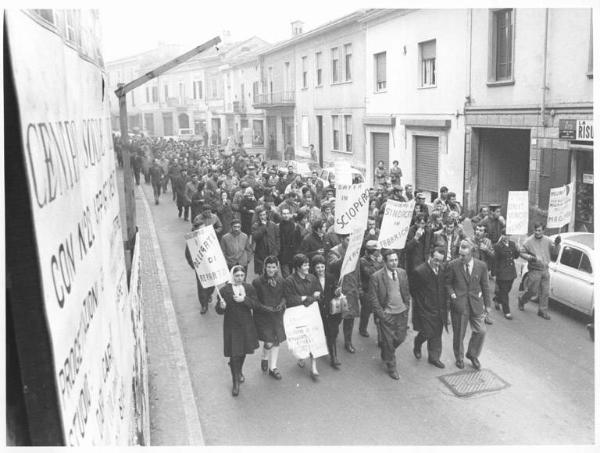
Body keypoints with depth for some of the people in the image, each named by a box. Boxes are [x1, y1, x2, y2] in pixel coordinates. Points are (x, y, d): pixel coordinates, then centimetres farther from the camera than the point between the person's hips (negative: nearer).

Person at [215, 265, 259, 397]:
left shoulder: (249, 288, -2)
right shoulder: (225, 290, -14)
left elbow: (254, 304, -8)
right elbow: (219, 311, -11)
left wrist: (244, 299, -24)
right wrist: (222, 307, -34)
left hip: (246, 325, 4)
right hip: (232, 326, -4)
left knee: (243, 351, 20)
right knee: (234, 355, -3)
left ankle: (239, 371, 47)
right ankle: (235, 382, 12)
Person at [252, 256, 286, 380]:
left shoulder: (281, 281, -3)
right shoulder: (257, 282, -13)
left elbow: (284, 295, 7)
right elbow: (254, 301, -9)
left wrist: (281, 304, -12)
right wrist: (265, 308, -21)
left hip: (277, 315, 4)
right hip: (262, 316, -4)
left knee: (277, 342, 9)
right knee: (269, 342, -7)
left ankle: (273, 368, 25)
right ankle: (264, 358, 28)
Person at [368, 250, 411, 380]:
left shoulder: (402, 273, 0)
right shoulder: (376, 277, -15)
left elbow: (406, 292, 11)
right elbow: (373, 298, -11)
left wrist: (406, 308, 6)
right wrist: (381, 314, -13)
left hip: (402, 312, 5)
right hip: (387, 314, -4)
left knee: (400, 338, 11)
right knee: (388, 341, 4)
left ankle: (386, 354, 41)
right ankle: (391, 368, 25)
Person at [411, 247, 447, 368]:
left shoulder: (443, 270, 1)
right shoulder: (419, 271, -16)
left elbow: (444, 287, 12)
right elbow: (413, 290, -8)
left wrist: (444, 304, 8)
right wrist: (421, 303, -5)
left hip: (440, 309, 5)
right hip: (425, 309, -5)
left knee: (437, 334, 11)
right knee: (427, 333, 0)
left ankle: (434, 357, 26)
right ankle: (417, 346, 32)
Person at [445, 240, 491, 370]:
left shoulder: (481, 266, -2)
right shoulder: (453, 265, -7)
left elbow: (485, 285, 8)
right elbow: (447, 283, 4)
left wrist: (487, 304, 11)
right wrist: (451, 293, -13)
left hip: (476, 303, 2)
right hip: (459, 303, -2)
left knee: (480, 331, 1)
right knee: (459, 333, 8)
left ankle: (472, 354, 27)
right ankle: (459, 357, 31)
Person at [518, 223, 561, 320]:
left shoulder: (547, 241, 3)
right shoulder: (529, 241, -9)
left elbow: (555, 253, 3)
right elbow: (521, 252, -4)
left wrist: (557, 245, -15)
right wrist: (530, 257, -20)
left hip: (545, 270, 4)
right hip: (534, 271, -4)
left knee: (545, 292, 7)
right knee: (532, 291, 3)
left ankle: (543, 311, 19)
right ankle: (521, 299, 31)